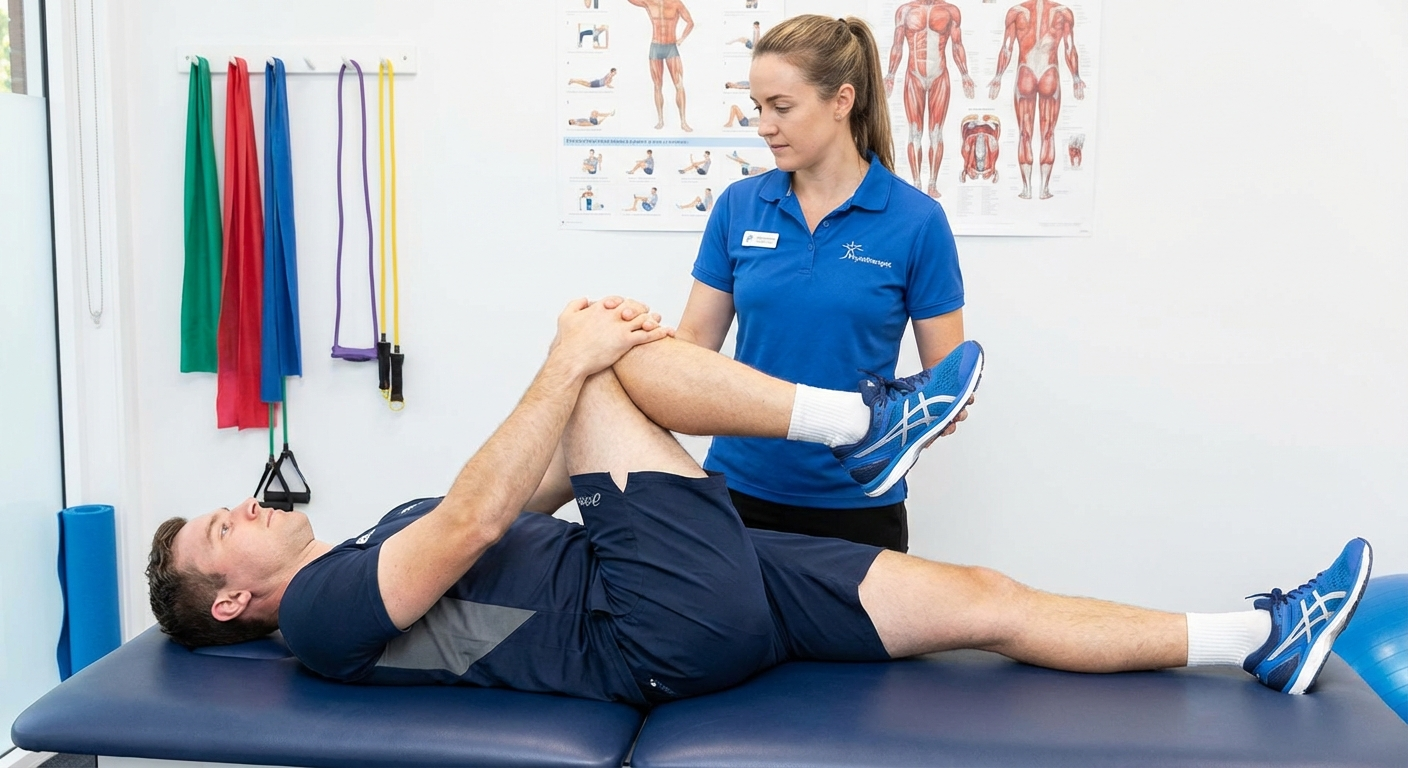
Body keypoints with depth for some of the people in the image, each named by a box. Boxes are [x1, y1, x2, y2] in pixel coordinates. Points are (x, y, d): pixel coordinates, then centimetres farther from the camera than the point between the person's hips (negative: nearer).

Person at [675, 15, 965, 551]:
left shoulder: (917, 221, -8)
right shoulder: (738, 205, 1)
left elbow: (945, 370, -3)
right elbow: (696, 339, 2)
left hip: (856, 502, -2)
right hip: (740, 486, 3)